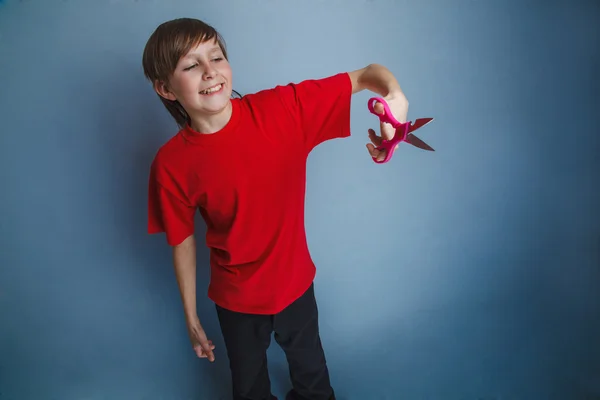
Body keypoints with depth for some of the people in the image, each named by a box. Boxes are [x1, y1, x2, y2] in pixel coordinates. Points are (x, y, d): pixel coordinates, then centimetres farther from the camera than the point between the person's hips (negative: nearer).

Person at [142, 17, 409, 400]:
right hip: (236, 299, 0)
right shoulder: (172, 164, -20)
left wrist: (395, 96, -40)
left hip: (295, 282, 1)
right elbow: (183, 243, -8)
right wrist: (192, 319, 2)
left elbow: (366, 75, -16)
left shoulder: (282, 109, -20)